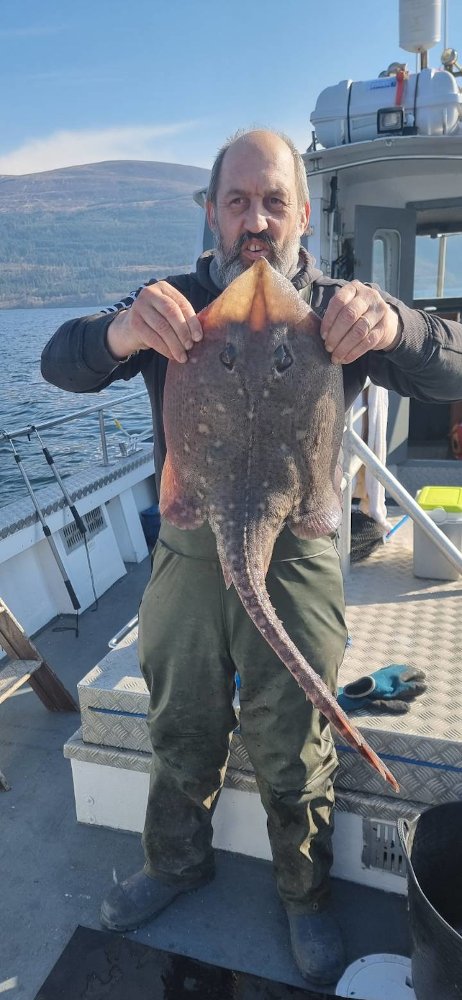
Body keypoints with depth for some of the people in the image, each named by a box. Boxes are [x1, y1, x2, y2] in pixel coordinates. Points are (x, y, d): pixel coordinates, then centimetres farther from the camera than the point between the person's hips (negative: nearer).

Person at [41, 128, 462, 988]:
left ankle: (306, 896, 43)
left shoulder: (338, 313, -4)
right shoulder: (174, 304, 0)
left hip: (294, 563, -1)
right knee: (181, 735, 20)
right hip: (186, 557, 2)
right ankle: (177, 863, 49)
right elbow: (60, 363, -9)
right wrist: (120, 334, -33)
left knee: (293, 755, 14)